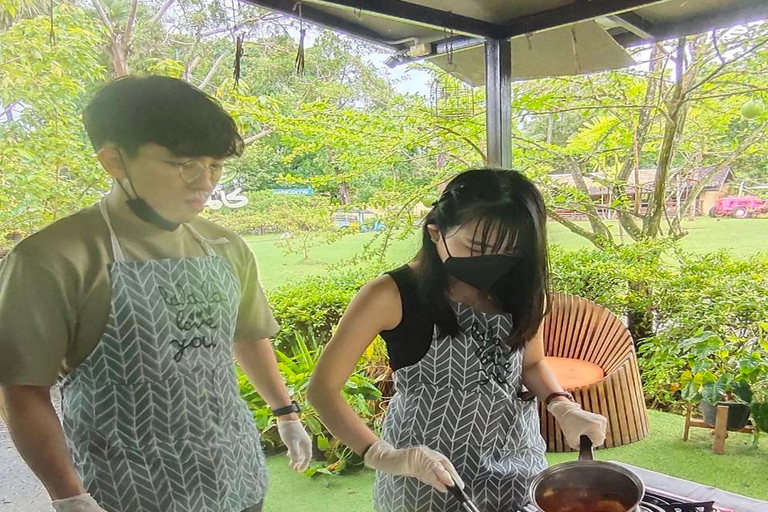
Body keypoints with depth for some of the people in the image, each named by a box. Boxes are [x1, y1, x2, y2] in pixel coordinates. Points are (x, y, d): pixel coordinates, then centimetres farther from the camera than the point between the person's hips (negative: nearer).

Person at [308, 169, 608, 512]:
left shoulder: (520, 292, -7)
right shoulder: (392, 296, -21)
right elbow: (323, 388, -18)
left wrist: (562, 407, -10)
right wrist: (382, 455, -31)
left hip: (517, 465, 5)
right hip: (425, 478, -4)